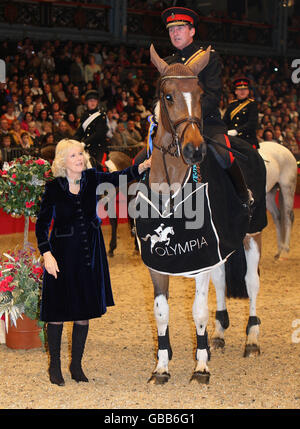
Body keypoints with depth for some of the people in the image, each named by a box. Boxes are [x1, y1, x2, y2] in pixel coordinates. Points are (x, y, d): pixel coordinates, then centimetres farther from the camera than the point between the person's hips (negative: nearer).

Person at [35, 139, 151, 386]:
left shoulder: (92, 179, -1)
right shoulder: (54, 187, -7)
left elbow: (119, 178, -15)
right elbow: (42, 224, -2)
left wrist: (145, 166, -31)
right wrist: (46, 253, -12)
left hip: (90, 254, 3)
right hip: (62, 253, -3)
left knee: (84, 312, 9)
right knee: (57, 312, 1)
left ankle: (76, 365, 22)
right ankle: (55, 366, 17)